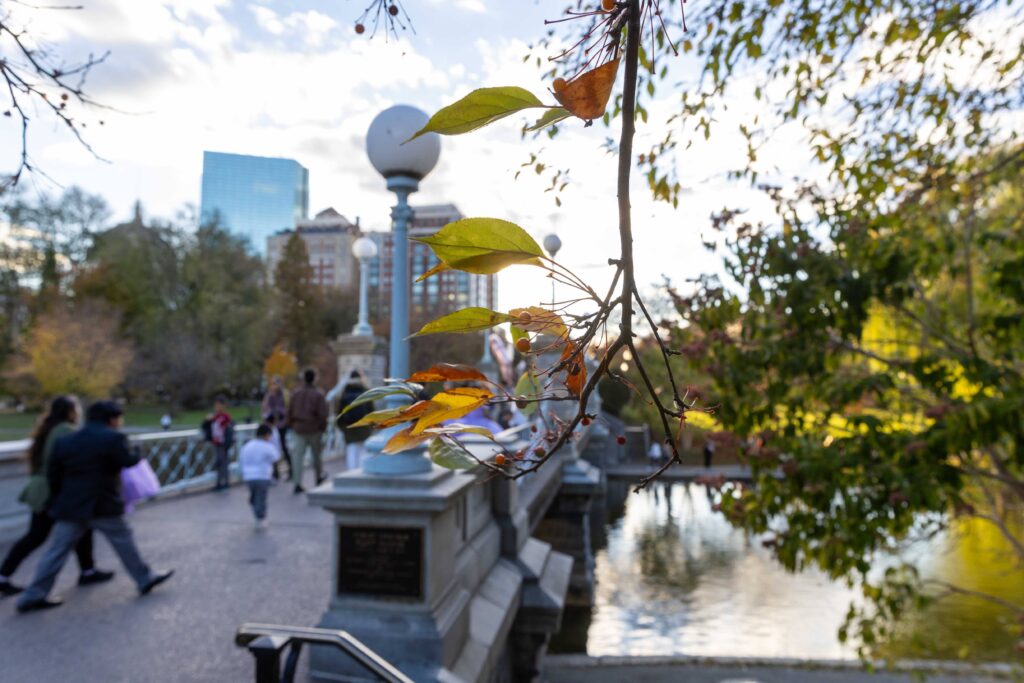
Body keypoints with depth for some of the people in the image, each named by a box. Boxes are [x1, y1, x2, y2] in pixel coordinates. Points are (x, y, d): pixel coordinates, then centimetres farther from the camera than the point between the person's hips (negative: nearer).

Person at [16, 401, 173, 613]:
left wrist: (58, 501, 19)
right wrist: (138, 454, 13)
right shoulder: (113, 438, -11)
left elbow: (53, 474, 12)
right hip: (102, 506, -5)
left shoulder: (64, 441, 10)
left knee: (58, 550, 12)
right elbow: (128, 461, -9)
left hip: (70, 506, 6)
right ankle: (145, 579, 18)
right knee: (124, 542, 7)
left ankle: (32, 596, 13)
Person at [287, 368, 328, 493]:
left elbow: (290, 412, 8)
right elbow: (323, 414, -14)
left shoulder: (297, 394, 4)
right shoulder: (319, 394, -11)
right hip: (314, 429, -3)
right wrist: (323, 427, -2)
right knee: (317, 454, 14)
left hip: (299, 428, 3)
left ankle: (297, 483, -4)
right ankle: (319, 477, 30)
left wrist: (292, 425, 19)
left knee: (298, 455, 2)